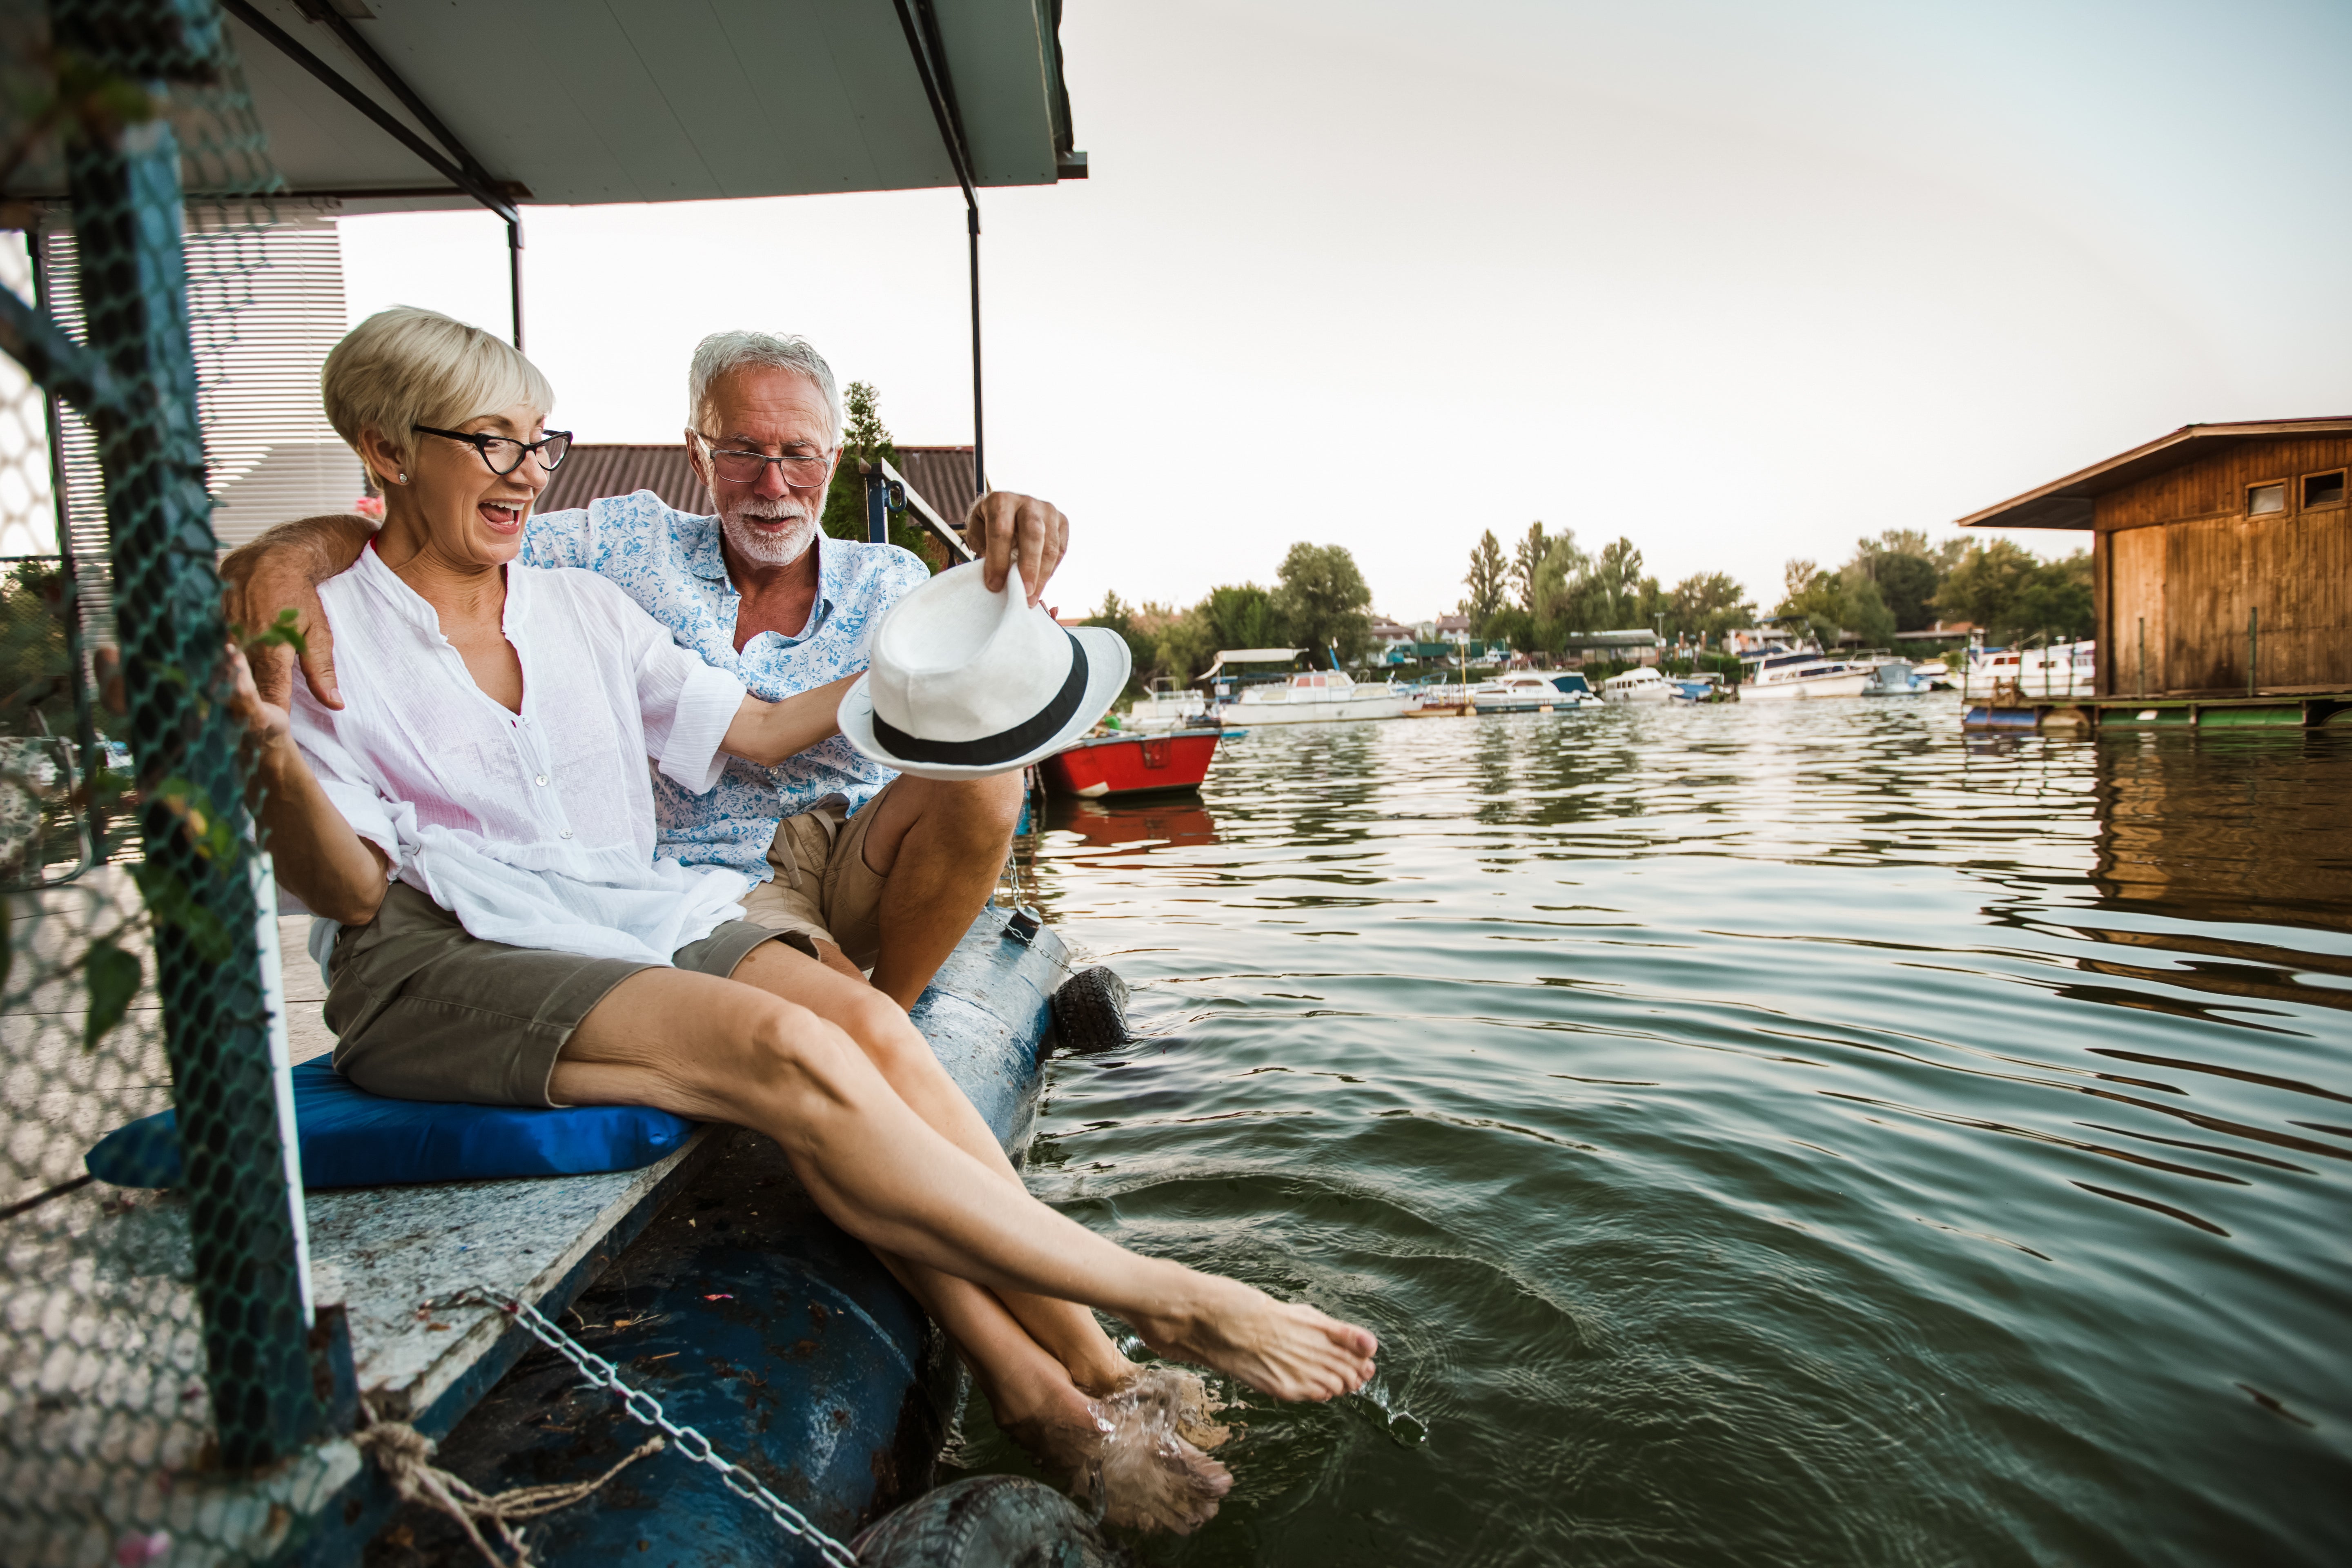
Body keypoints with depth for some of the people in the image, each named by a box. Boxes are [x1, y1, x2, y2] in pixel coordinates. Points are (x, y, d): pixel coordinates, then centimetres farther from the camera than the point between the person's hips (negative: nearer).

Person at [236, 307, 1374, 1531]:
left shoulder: (580, 605, 17)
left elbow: (756, 731, 18)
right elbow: (348, 892, -5)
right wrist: (273, 755, -25)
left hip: (637, 920, 5)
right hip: (444, 970, -5)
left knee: (868, 1023, -26)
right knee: (788, 1054, -31)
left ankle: (1077, 1383, -25)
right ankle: (1172, 1305, -26)